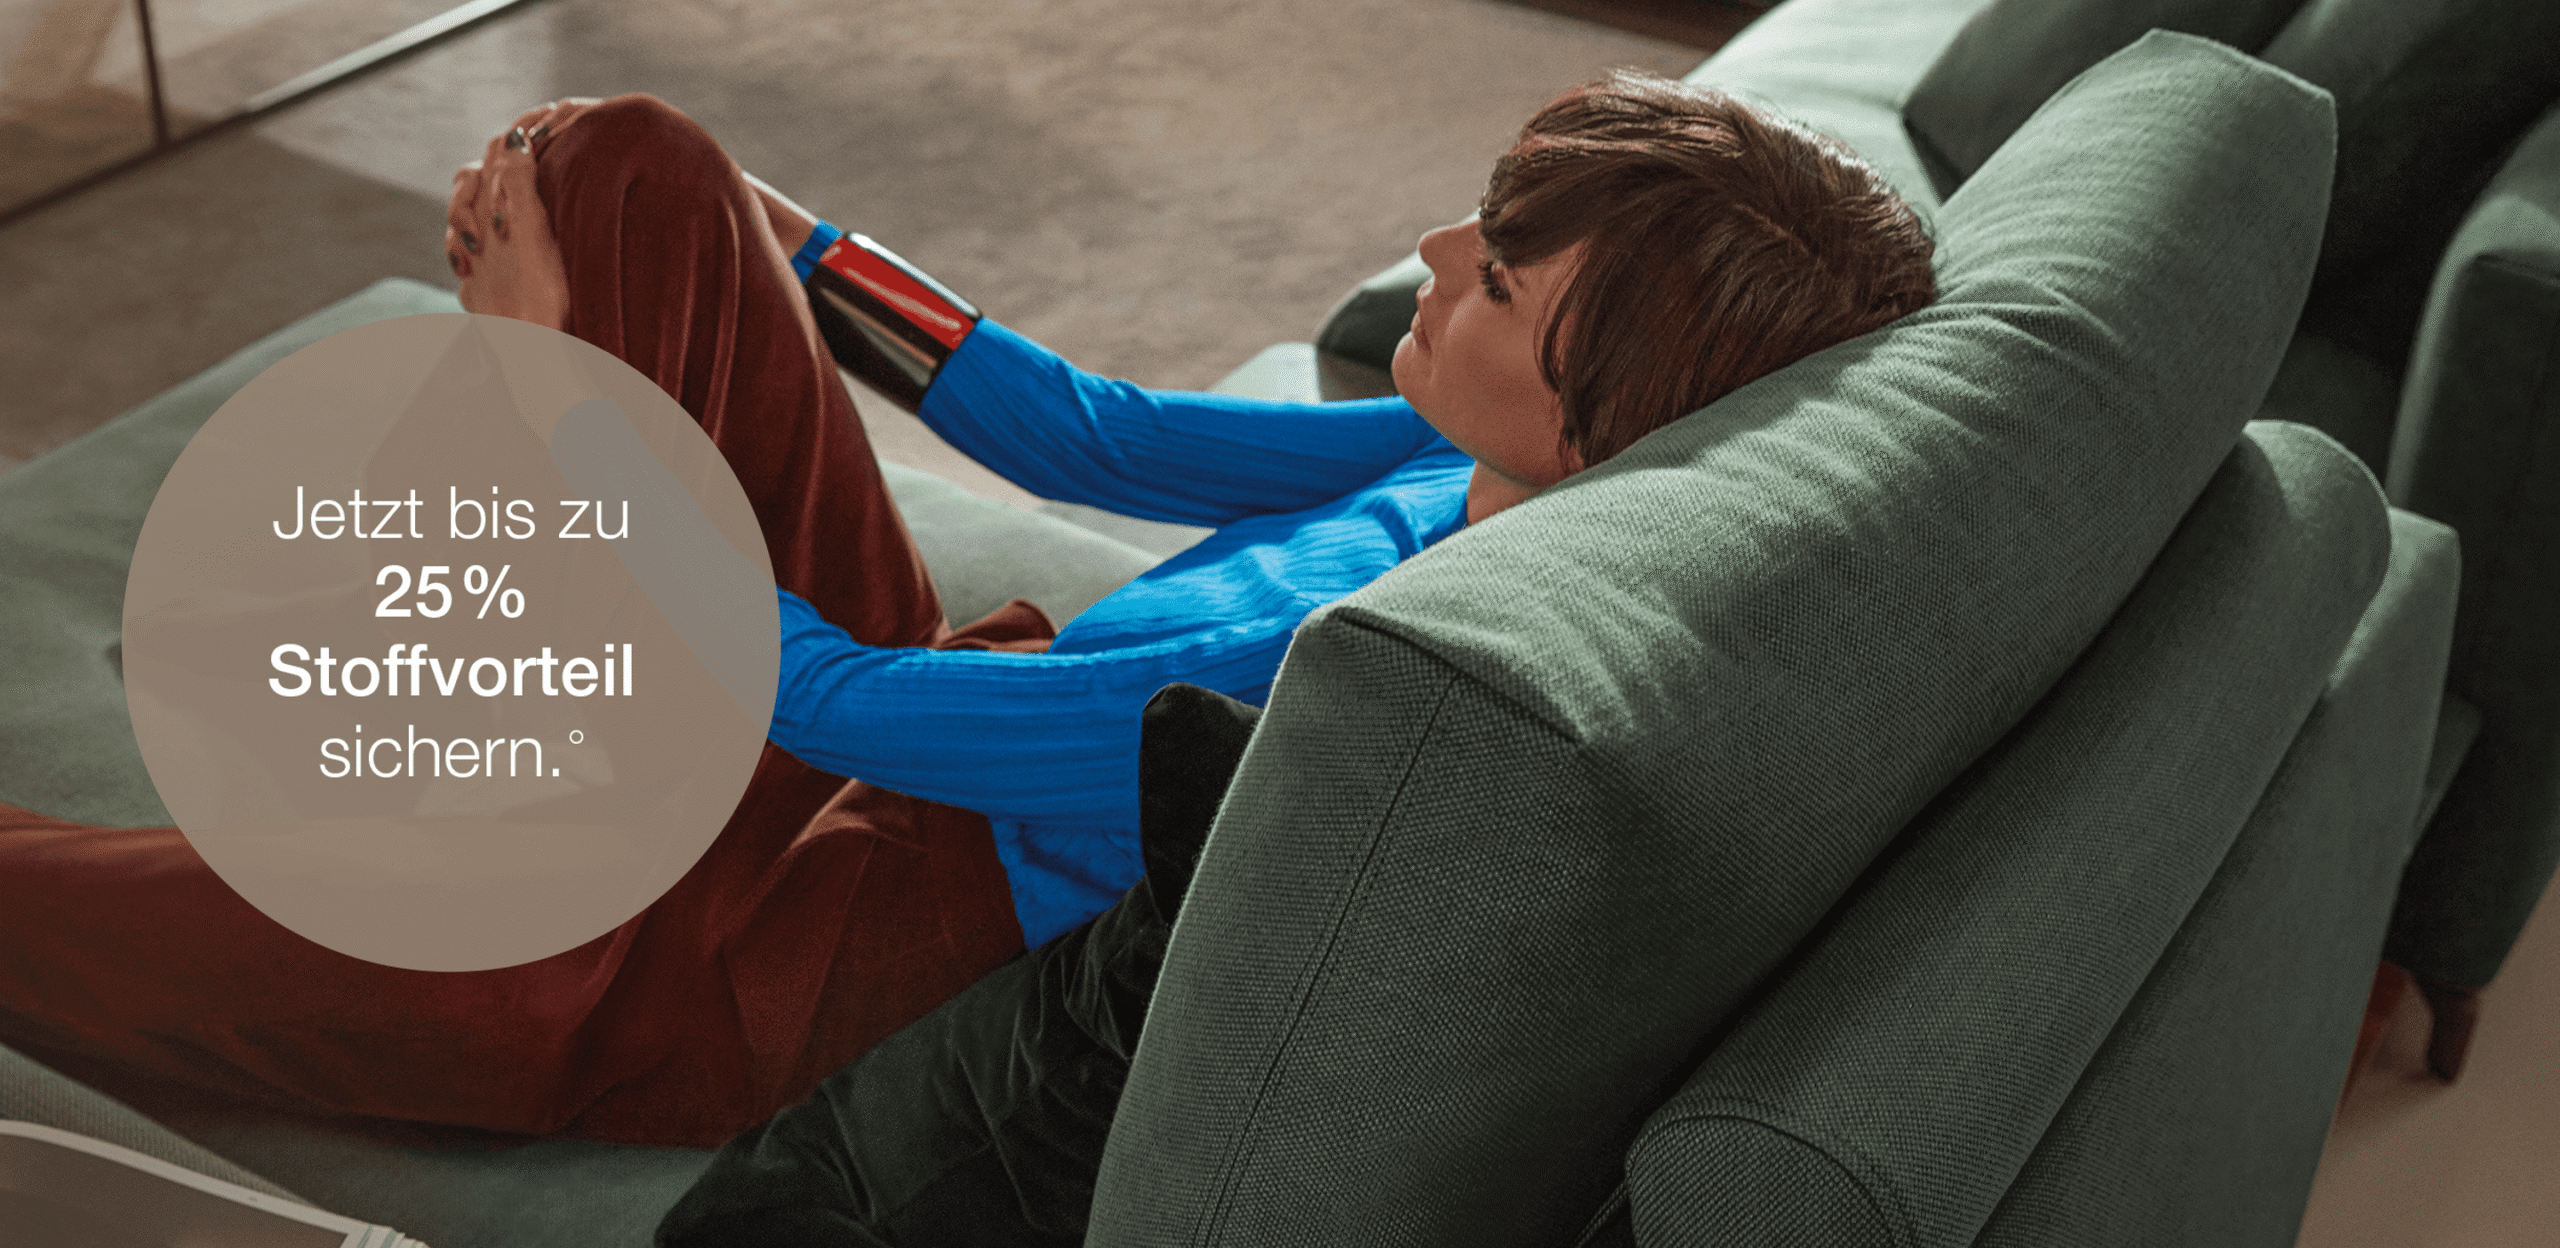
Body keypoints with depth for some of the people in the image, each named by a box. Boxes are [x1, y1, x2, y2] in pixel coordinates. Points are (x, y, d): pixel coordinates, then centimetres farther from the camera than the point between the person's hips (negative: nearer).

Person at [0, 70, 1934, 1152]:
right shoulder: (1489, 465, -8)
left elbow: (837, 696, -27)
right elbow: (1115, 442, 6)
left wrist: (553, 373, -16)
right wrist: (773, 234, 9)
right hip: (888, 729, 8)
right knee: (629, 163, 0)